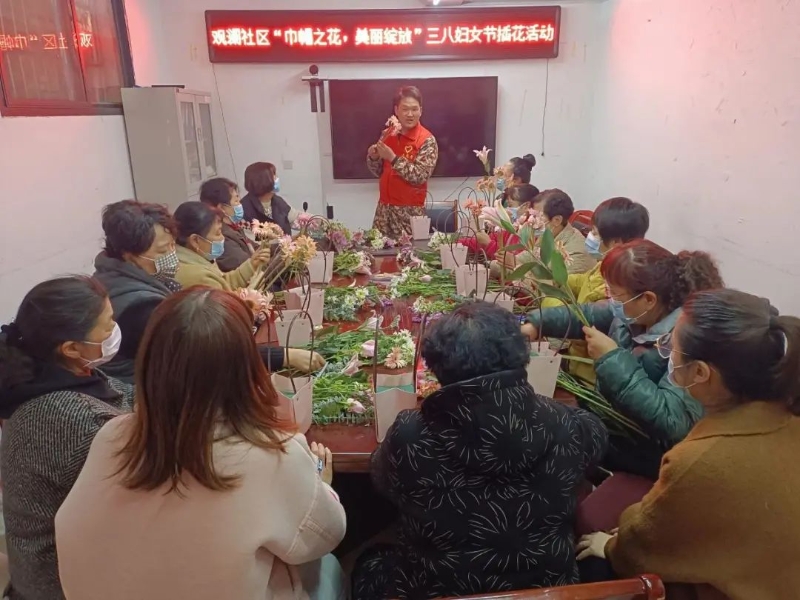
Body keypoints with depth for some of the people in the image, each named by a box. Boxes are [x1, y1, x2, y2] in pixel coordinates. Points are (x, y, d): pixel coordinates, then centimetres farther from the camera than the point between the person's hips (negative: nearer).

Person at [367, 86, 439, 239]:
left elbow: (420, 176, -19)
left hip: (410, 210, -5)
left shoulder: (427, 140, -10)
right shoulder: (387, 134, 6)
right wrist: (373, 157, -8)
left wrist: (393, 158, -23)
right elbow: (379, 172, 12)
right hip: (384, 207, 5)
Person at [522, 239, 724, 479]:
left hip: (644, 451, -7)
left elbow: (672, 422, -39)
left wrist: (612, 359, -34)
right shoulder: (637, 313, -7)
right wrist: (535, 324, -1)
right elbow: (586, 314, 11)